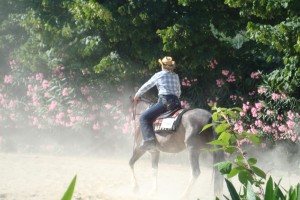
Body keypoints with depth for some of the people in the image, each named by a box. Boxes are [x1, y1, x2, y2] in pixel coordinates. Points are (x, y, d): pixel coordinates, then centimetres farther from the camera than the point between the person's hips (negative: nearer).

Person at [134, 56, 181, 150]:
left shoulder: (159, 75, 6)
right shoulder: (176, 76, 19)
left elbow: (146, 86, 15)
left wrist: (137, 95, 30)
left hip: (164, 101, -6)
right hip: (176, 102, 6)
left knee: (144, 117, -9)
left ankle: (149, 140, -28)